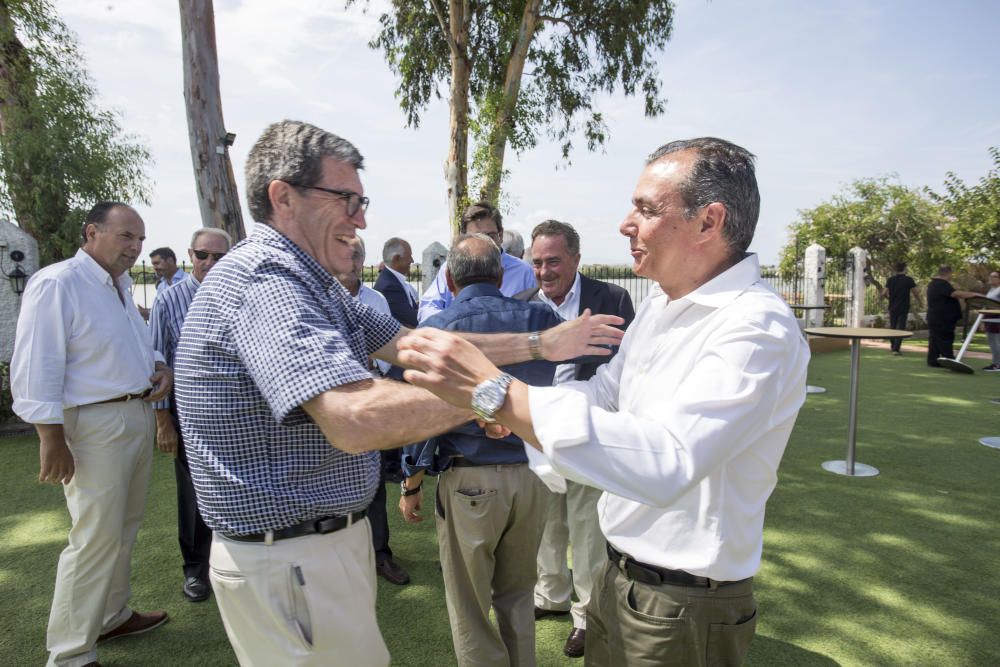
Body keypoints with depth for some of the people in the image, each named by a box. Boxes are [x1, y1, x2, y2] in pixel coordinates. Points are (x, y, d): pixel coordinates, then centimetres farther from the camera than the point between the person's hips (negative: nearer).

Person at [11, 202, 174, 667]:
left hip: (138, 415, 9)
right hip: (96, 424, -9)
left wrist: (159, 366, 4)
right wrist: (51, 439, -22)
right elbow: (36, 368, -20)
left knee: (124, 528, 20)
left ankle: (111, 616, 37)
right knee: (96, 538, -2)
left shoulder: (120, 287, 14)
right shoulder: (57, 284, -16)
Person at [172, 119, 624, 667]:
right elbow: (357, 417, -37)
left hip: (329, 539, 10)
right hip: (289, 561, -10)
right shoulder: (265, 277, -23)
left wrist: (539, 344, 4)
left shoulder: (305, 281, 10)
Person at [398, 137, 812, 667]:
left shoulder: (759, 329, -26)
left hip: (682, 609, -7)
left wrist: (495, 391, -39)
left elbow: (666, 463, -38)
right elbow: (605, 389, 13)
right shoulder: (660, 302, 4)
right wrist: (517, 404, -6)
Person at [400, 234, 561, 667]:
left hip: (469, 480, -4)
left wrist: (411, 485, 3)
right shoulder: (540, 318, -1)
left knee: (470, 605, 14)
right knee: (517, 596, 23)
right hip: (534, 473, 4)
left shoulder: (438, 327, -8)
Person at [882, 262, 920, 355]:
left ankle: (893, 346, 29)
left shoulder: (890, 280, 0)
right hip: (903, 308, -3)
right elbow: (915, 293, -6)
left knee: (892, 327, 17)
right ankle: (896, 349, -7)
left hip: (892, 308, 3)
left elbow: (884, 294, -2)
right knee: (901, 328, 0)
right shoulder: (908, 280, -8)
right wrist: (917, 299, 15)